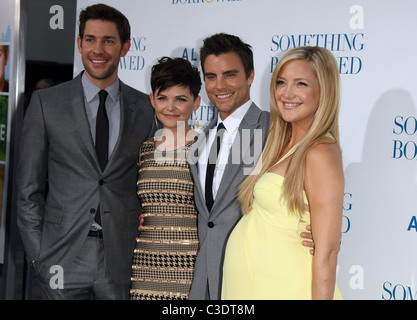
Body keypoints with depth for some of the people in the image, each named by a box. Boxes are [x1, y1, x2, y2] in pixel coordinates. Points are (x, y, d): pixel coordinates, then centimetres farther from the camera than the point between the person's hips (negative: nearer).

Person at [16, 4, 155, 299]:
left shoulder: (146, 108, 6)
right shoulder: (46, 103, 2)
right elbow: (29, 186, 2)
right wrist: (37, 253, -3)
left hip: (121, 260, 1)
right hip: (62, 259, -1)